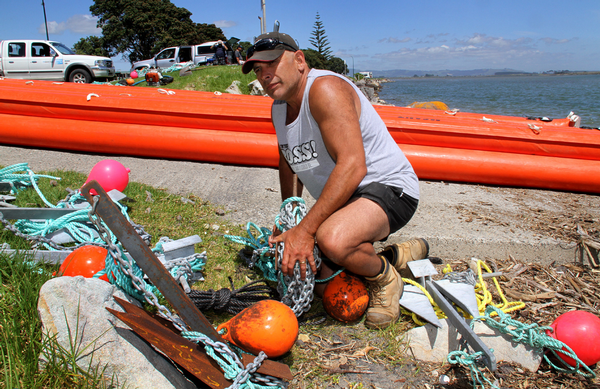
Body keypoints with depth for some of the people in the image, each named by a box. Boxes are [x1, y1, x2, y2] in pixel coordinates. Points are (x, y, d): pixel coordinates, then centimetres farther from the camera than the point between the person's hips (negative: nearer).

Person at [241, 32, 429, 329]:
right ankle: (398, 254, 29)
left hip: (387, 188, -10)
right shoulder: (279, 108, 6)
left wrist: (305, 230, -34)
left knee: (331, 239, -39)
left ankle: (386, 280, -6)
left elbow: (353, 165, -34)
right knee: (320, 280, 17)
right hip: (342, 200, 10)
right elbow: (288, 163, 22)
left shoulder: (325, 89, -23)